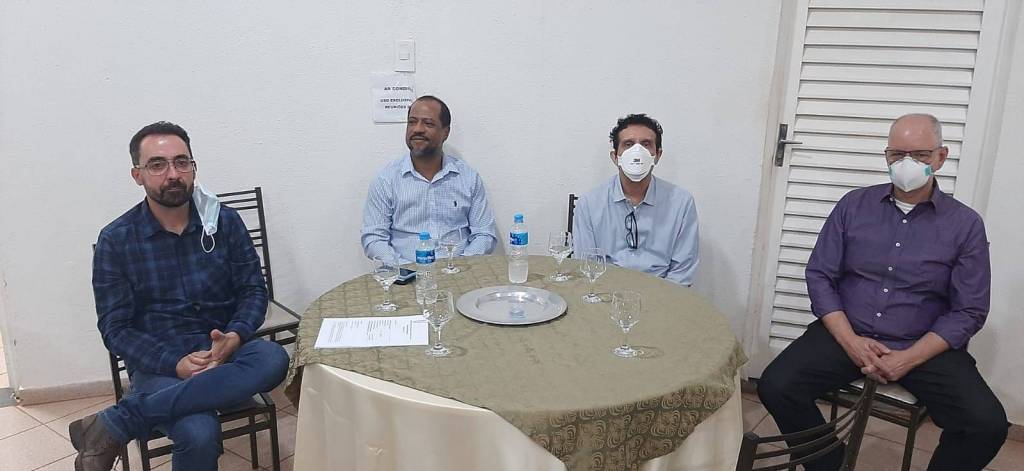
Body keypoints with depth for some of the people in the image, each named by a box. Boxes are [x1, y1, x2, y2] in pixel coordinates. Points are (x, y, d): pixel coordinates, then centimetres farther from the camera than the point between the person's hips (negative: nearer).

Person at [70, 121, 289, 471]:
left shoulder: (224, 221, 3)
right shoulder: (115, 240, -1)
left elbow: (253, 290, 5)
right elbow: (115, 328, -2)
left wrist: (234, 338, -17)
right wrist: (175, 363, -19)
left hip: (222, 351, 4)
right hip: (158, 363, -3)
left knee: (272, 359, -34)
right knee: (199, 433, -36)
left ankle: (113, 425, -25)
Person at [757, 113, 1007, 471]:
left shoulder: (965, 224, 1)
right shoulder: (853, 205, 4)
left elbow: (969, 310, -1)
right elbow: (819, 276, 2)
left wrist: (908, 358, -15)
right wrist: (850, 341, -13)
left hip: (924, 347, 0)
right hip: (848, 334, 1)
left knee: (987, 424, -23)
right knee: (776, 387, -21)